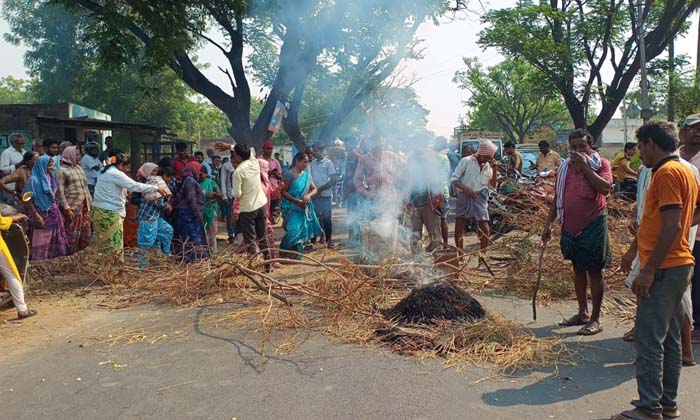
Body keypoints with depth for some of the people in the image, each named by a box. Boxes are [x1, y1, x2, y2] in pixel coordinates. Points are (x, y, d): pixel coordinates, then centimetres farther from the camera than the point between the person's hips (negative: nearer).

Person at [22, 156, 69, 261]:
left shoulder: (50, 177, 5)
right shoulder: (34, 180, -16)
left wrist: (56, 210, 13)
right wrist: (37, 216, -18)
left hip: (53, 213, 7)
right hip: (42, 214, -7)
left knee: (54, 240, 15)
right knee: (42, 242, 4)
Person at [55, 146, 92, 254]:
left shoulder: (79, 168, 16)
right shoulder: (62, 170, -6)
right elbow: (60, 191, -12)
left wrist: (89, 201, 14)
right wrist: (66, 208, -17)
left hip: (84, 206, 7)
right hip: (72, 207, -7)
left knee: (85, 232, 10)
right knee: (73, 233, -3)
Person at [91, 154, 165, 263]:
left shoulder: (104, 172, 17)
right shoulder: (116, 174, -13)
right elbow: (135, 186, -17)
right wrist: (156, 188, -14)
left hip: (99, 210, 9)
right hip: (110, 213, -9)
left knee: (102, 243, 12)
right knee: (114, 245, -3)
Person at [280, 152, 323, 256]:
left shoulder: (307, 175, 9)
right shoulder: (289, 174, -10)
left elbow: (314, 189, 11)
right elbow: (283, 192, -14)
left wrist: (309, 195, -12)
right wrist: (297, 201, -21)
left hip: (304, 208, 6)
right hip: (292, 208, -6)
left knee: (301, 231, 7)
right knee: (293, 231, -16)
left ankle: (296, 255, 19)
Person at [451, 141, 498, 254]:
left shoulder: (489, 166, 8)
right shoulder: (466, 161, -4)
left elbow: (492, 186, 6)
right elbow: (454, 179, -5)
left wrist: (494, 169, -3)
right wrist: (465, 188, -21)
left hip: (480, 199, 3)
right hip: (464, 197, -3)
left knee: (485, 229, -2)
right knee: (459, 227, 0)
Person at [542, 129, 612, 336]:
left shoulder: (601, 164, -6)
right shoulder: (565, 167, 8)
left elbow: (605, 188, -24)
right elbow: (557, 197, 12)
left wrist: (585, 166, -21)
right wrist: (548, 223, 8)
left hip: (593, 226, -5)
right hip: (570, 226, 5)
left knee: (594, 272, 3)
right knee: (578, 269, 15)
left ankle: (595, 319, 12)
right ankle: (583, 313, 28)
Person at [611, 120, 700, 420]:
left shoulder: (667, 172, -15)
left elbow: (673, 225, -22)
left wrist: (648, 270, -22)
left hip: (663, 269, -10)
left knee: (648, 340, -4)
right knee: (669, 339, 15)